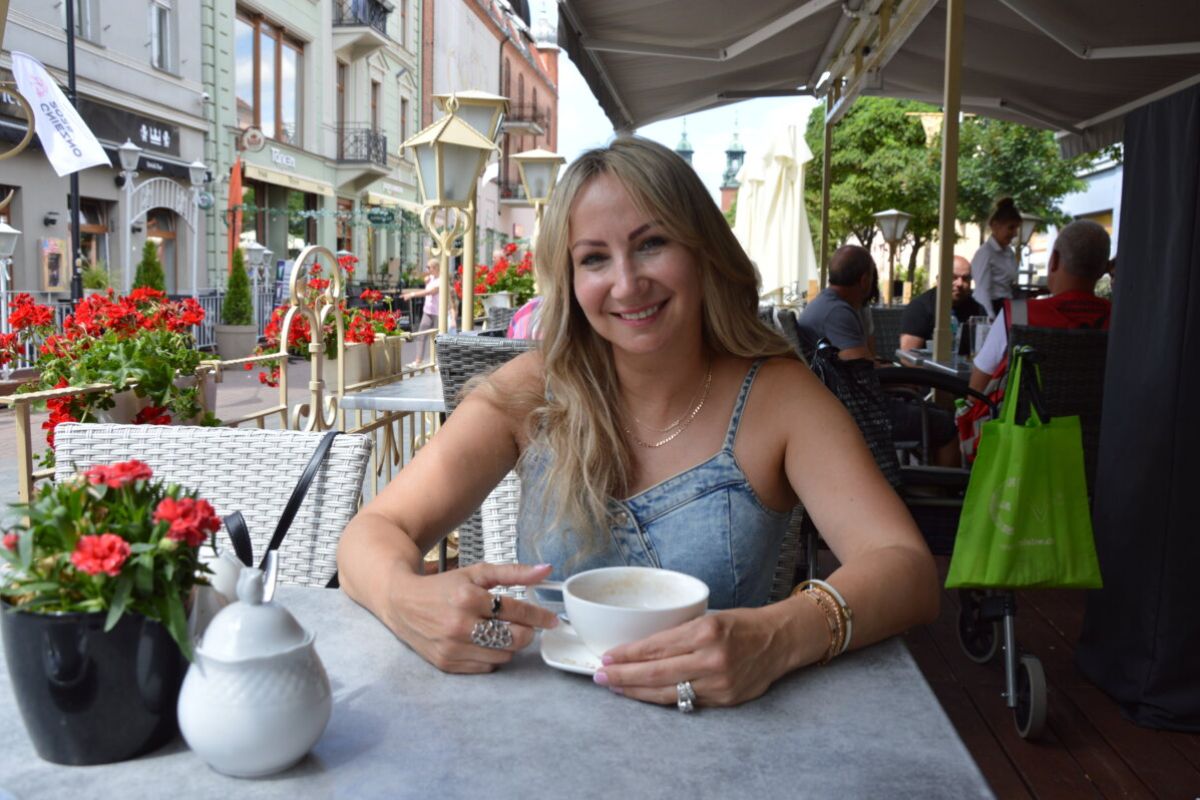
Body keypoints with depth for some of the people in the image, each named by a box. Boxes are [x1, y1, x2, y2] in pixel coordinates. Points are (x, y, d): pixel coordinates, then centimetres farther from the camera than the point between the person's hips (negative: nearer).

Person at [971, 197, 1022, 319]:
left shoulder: (1010, 254, 13)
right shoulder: (985, 253, -8)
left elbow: (1010, 287, 17)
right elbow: (983, 291, -14)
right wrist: (992, 318, -21)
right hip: (993, 310, -7)